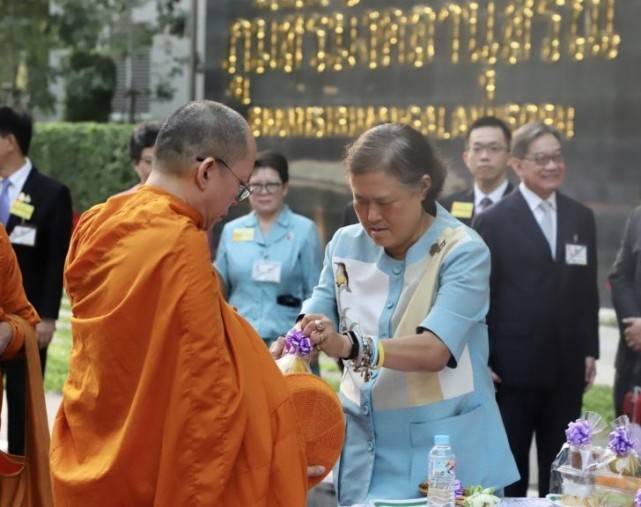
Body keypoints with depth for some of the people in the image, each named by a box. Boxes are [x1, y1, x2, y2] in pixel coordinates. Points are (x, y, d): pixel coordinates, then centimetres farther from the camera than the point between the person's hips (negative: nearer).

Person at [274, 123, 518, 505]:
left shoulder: (463, 251, -12)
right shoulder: (345, 245, 3)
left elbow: (434, 350, -23)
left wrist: (351, 346, -38)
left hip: (443, 450, -4)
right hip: (367, 446, 4)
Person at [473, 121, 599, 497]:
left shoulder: (582, 218, 10)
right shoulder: (493, 220, -4)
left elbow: (587, 289, 12)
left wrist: (590, 350, 7)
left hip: (567, 367, 4)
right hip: (514, 366, -4)